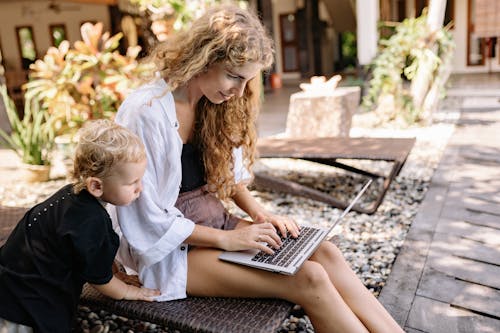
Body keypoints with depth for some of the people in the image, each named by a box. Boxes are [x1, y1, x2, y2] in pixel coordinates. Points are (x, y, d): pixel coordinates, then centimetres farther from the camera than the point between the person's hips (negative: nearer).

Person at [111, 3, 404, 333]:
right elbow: (148, 222, -19)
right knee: (308, 278, -21)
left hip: (213, 221, 7)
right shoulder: (147, 112, -22)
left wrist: (258, 212, -4)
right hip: (169, 249, -7)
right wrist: (225, 239, -18)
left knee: (324, 253, -13)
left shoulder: (212, 104, 1)